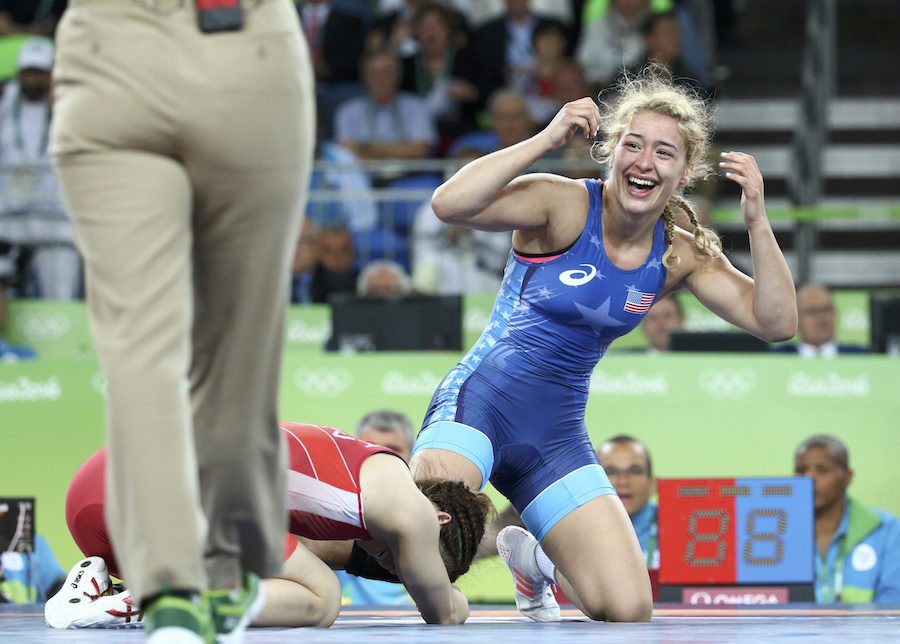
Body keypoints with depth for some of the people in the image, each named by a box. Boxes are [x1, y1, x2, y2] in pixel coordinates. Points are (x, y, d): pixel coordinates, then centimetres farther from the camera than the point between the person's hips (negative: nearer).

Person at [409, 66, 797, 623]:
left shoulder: (680, 257, 4)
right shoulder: (565, 207, -11)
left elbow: (776, 323, -3)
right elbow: (449, 205, -27)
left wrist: (758, 222, -14)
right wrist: (547, 140, -28)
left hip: (557, 436, 5)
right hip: (480, 404, -5)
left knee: (628, 611, -7)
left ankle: (535, 560, 25)